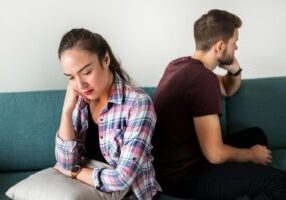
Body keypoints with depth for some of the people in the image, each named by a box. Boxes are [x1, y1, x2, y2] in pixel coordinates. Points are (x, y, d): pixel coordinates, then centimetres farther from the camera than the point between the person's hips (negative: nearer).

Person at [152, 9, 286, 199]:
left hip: (174, 161, 10)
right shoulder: (203, 78, -24)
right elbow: (215, 155, -25)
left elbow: (227, 90, 23)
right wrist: (252, 155, -6)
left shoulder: (181, 64, 5)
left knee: (255, 135, 20)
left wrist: (235, 69, 0)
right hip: (182, 175, -10)